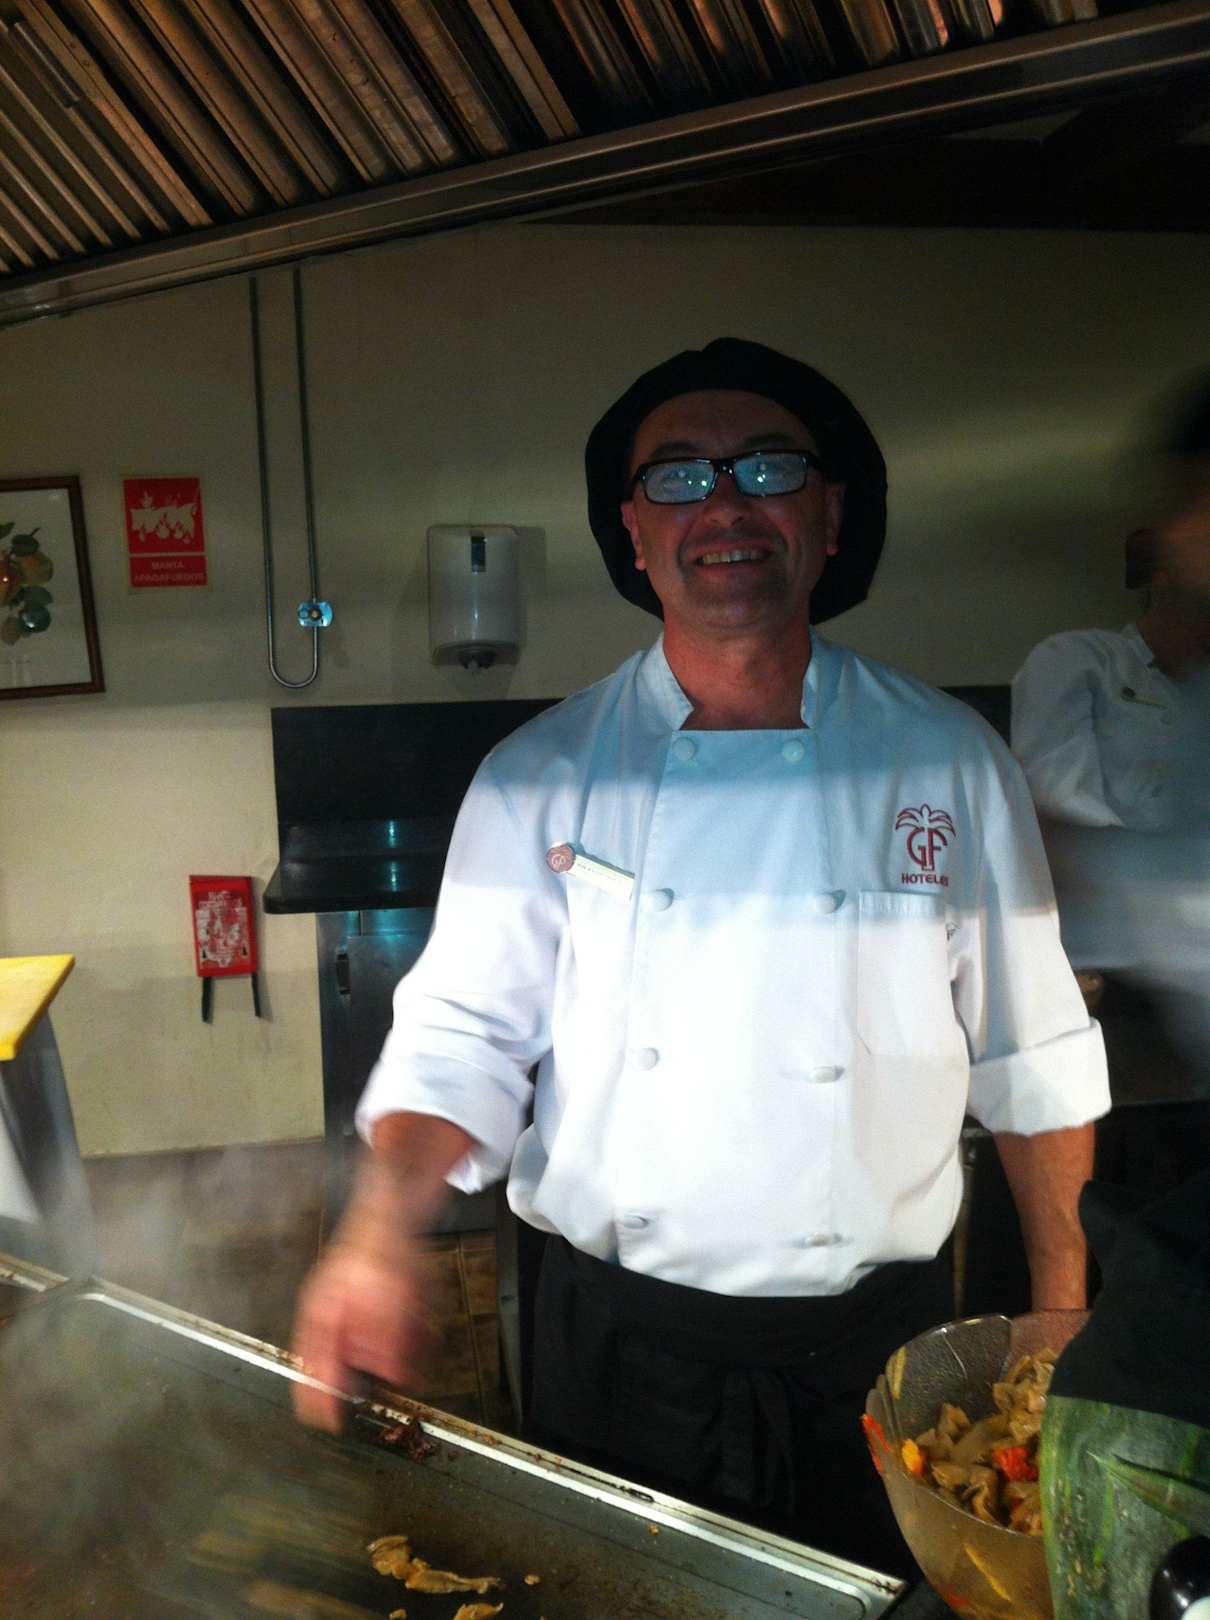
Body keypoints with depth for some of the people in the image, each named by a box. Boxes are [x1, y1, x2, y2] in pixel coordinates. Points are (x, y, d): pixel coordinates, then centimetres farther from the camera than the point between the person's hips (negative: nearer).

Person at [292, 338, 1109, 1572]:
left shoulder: (949, 761, -6)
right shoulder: (541, 777, -8)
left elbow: (1032, 1056, 0)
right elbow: (463, 1034, -8)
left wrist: (1064, 1317, 3)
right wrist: (382, 1228, -24)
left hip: (876, 1344, 1)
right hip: (618, 1343, 0)